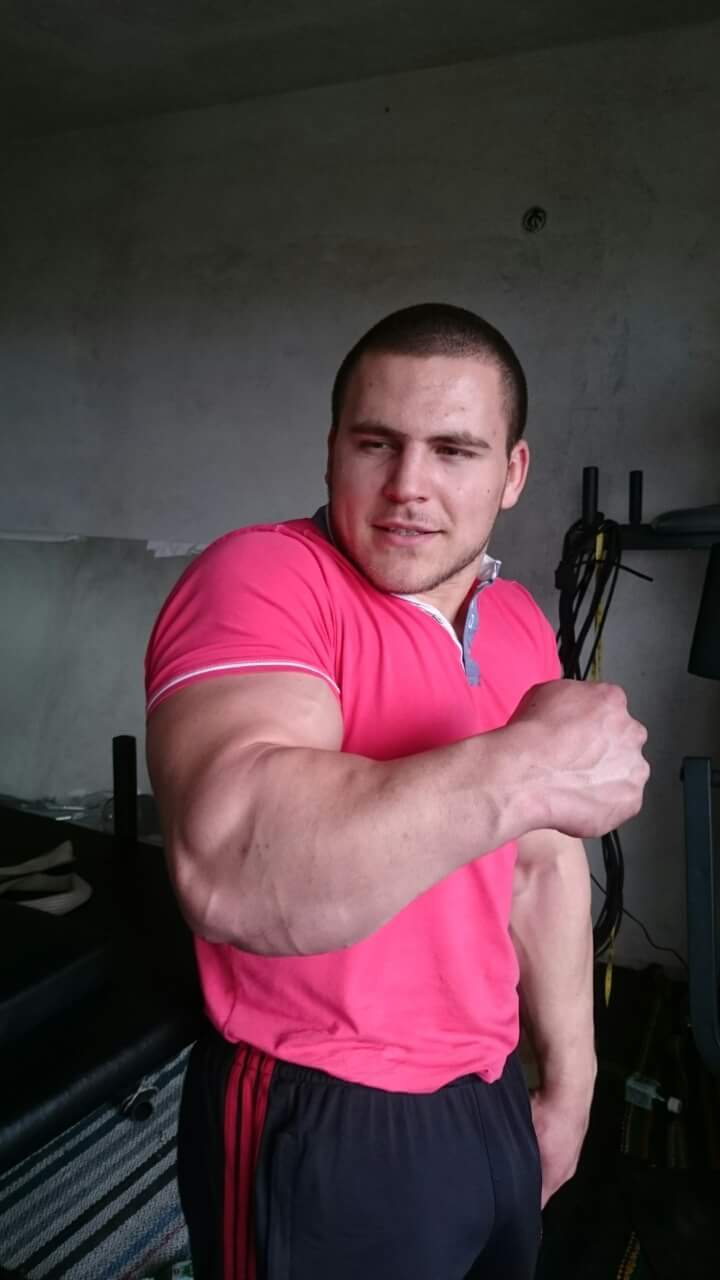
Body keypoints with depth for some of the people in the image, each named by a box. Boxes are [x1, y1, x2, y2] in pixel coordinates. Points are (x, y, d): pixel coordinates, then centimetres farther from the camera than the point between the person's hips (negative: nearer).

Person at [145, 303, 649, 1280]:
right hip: (316, 1130, -7)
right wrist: (523, 768, -33)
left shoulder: (523, 627, 2)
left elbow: (545, 870, 10)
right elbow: (231, 875, -39)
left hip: (488, 1101, 7)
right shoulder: (261, 581, -22)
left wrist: (568, 1082, 13)